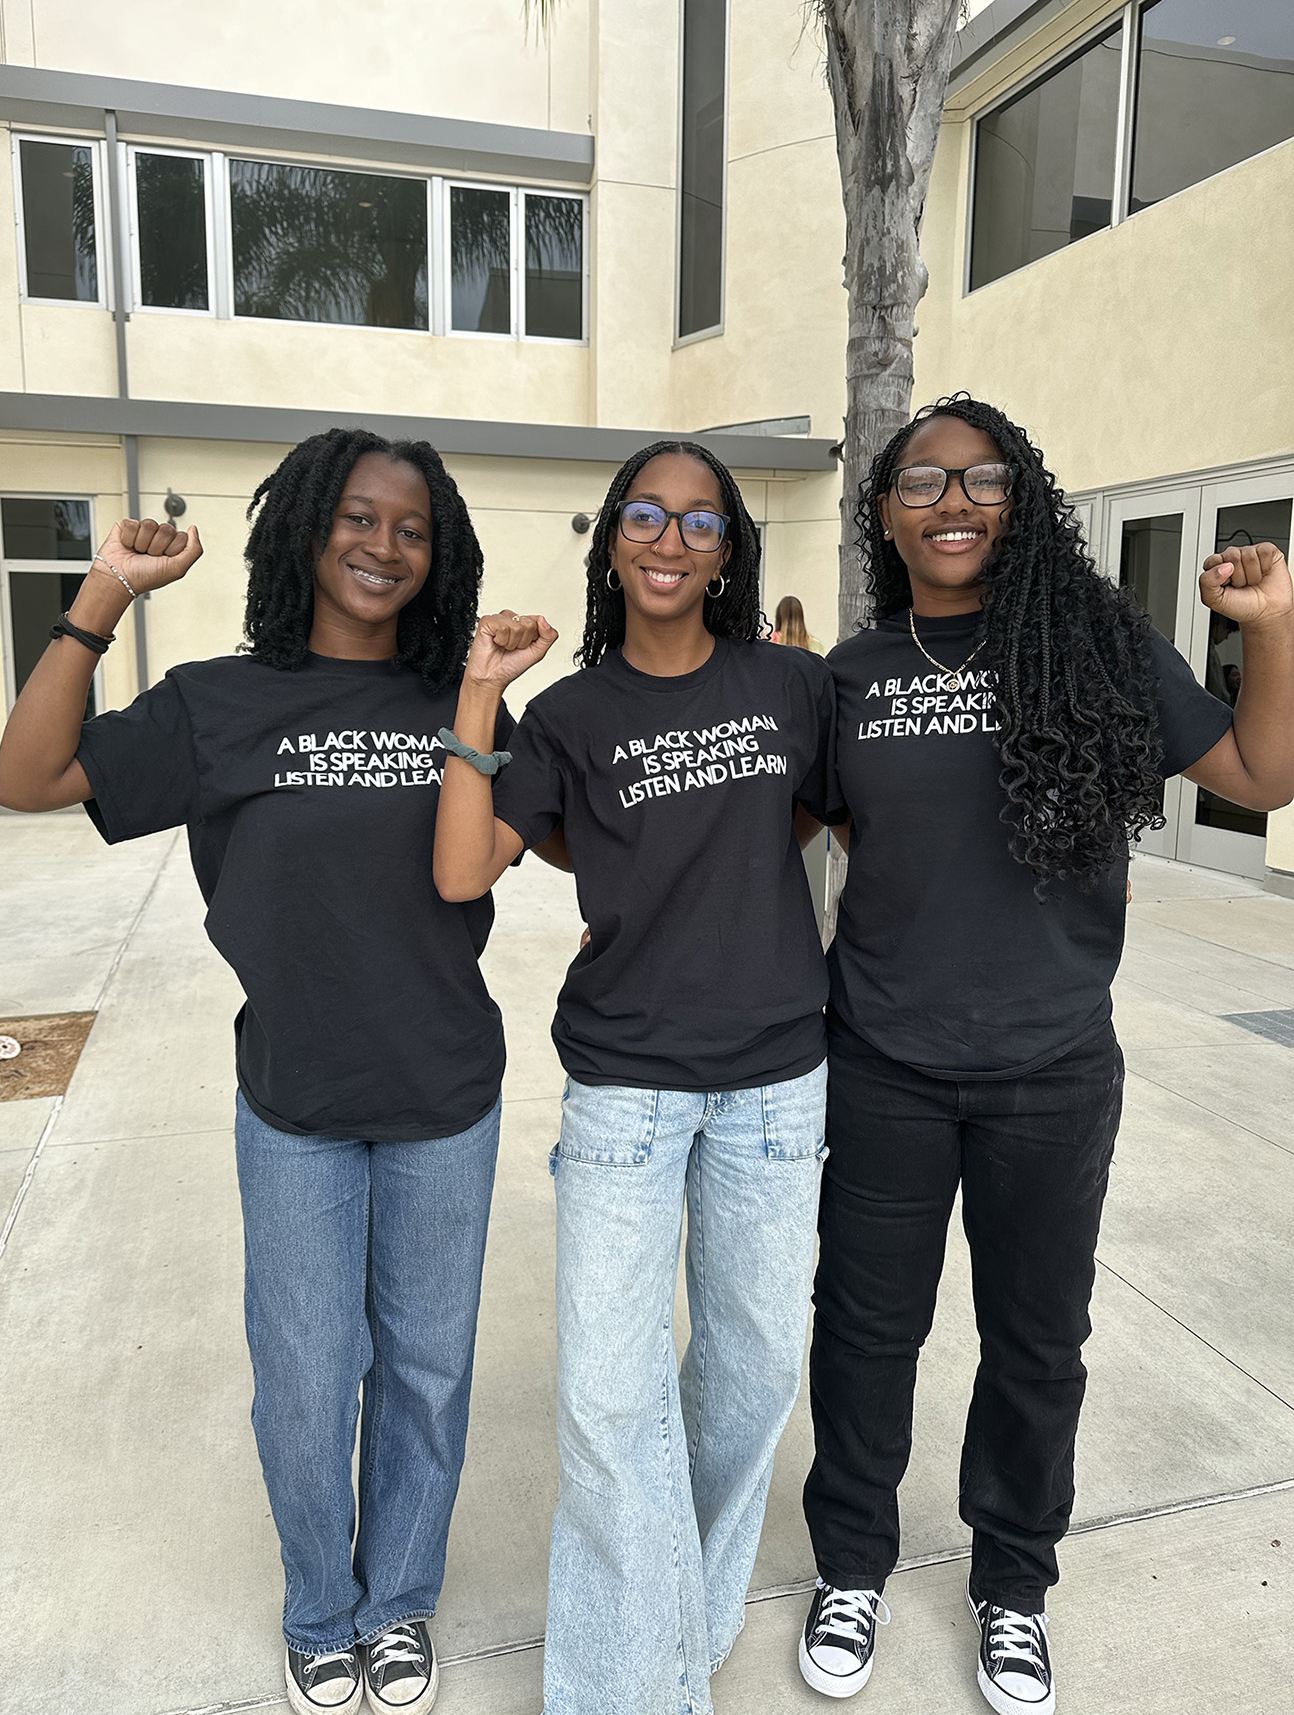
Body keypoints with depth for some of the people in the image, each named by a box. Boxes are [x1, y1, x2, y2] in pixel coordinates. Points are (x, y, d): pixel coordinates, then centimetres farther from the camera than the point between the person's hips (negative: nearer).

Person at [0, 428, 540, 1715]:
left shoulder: (462, 705, -1)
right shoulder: (223, 705, -4)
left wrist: (503, 701, -7)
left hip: (446, 1099, 1)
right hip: (294, 1103, -1)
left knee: (426, 1365, 15)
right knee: (305, 1378, 13)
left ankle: (400, 1605, 41)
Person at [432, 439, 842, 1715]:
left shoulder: (791, 686, 1)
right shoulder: (569, 715, -2)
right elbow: (462, 874, -11)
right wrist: (477, 693, -12)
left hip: (775, 1077, 2)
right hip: (625, 1083, -1)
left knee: (755, 1363, 14)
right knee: (611, 1395, -2)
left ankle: (696, 1601, 43)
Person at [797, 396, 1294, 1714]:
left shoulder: (1094, 641, -3)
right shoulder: (848, 676, 1)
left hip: (1052, 1071, 0)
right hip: (883, 1068, 1)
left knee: (1036, 1338, 16)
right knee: (867, 1325, 14)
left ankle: (1012, 1585, 41)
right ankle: (851, 1566, 39)